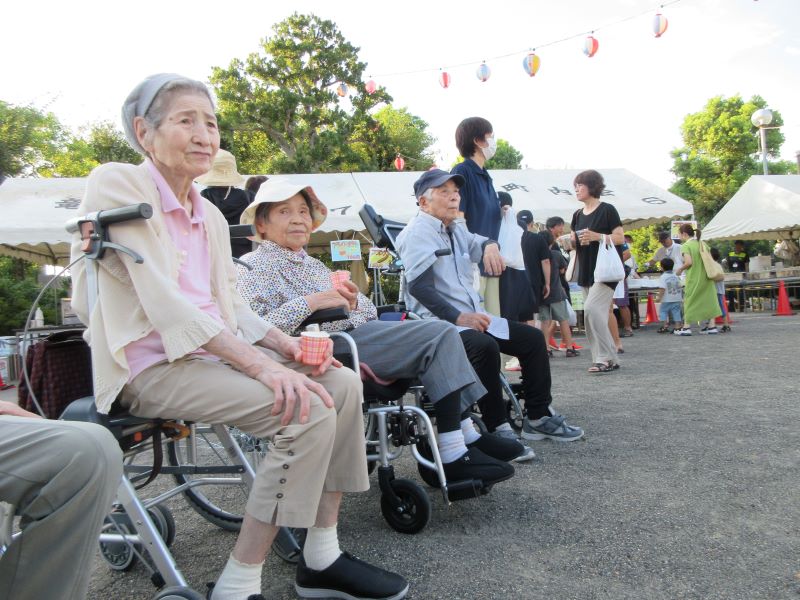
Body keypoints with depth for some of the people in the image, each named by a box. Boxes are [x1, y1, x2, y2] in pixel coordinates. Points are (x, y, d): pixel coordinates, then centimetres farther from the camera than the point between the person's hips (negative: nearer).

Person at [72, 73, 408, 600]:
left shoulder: (211, 216, 15)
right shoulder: (118, 185, -9)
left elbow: (231, 304, 12)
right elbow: (164, 302, -20)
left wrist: (283, 343, -9)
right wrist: (262, 365, -27)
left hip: (212, 352, 8)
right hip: (151, 365, -8)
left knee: (342, 384, -7)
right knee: (307, 411, -24)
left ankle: (322, 558, 1)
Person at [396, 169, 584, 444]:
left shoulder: (455, 230, 19)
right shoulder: (418, 231, -8)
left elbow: (480, 243, 38)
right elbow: (418, 286, -19)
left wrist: (490, 245, 10)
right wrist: (458, 317, -27)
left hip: (471, 316, 10)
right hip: (439, 322, -9)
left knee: (533, 338, 3)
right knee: (485, 345, -37)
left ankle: (538, 418, 9)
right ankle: (497, 429, -26)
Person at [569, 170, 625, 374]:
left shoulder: (607, 210, -5)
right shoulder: (578, 215, 14)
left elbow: (620, 238, -7)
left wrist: (597, 236, -20)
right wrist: (570, 241, -2)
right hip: (586, 271, 7)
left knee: (592, 308, -20)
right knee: (596, 314, 6)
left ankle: (605, 357, -13)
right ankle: (608, 359, 13)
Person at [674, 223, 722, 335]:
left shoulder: (685, 246, -9)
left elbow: (689, 262, -20)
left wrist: (680, 269, -4)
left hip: (693, 279, -6)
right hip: (706, 277, 6)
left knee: (689, 301, 4)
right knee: (708, 300, 10)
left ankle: (686, 327, 4)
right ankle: (711, 326, 9)